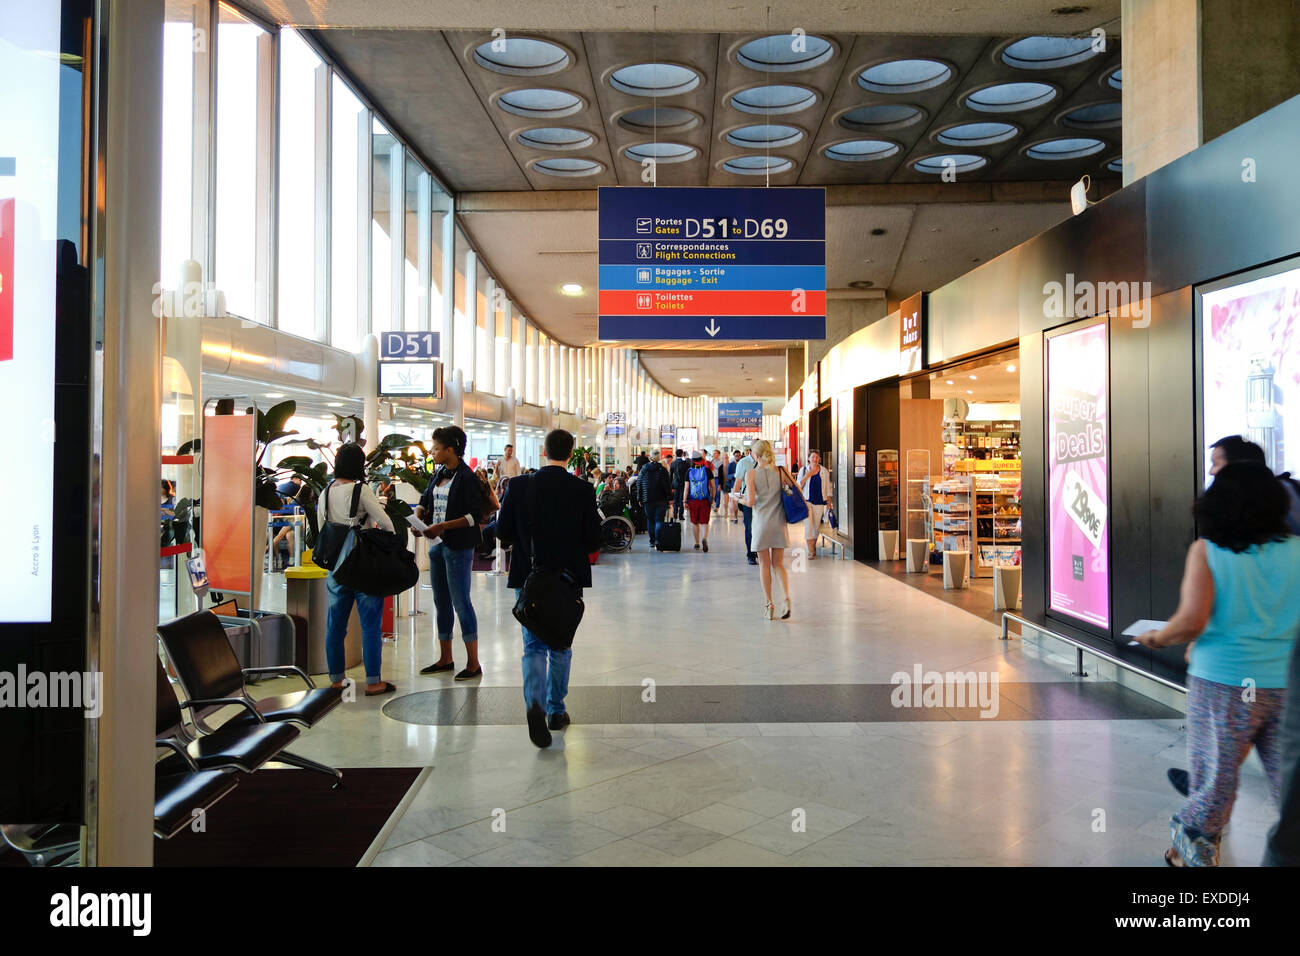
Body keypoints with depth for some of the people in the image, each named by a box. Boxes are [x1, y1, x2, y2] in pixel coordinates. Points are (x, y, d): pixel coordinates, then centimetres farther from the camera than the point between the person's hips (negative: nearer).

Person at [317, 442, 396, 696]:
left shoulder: (325, 492, 7)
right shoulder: (360, 490, -11)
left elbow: (321, 530, 14)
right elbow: (386, 523, -13)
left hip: (336, 565, 6)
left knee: (335, 623, 12)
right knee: (371, 623, 1)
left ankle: (336, 680, 20)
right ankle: (373, 681, 4)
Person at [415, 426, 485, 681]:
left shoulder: (467, 477, -13)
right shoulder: (439, 474, 11)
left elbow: (475, 515, -18)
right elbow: (425, 500, 18)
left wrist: (442, 526, -22)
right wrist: (418, 518, -3)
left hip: (458, 547, -8)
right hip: (437, 545, 8)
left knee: (461, 602, -4)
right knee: (441, 602, 14)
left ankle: (473, 664, 4)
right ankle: (445, 659, 26)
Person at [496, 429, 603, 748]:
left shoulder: (519, 486, -7)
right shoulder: (583, 490, -10)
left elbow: (503, 532, -4)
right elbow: (593, 541, -9)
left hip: (528, 578, 0)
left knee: (534, 645, 8)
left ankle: (535, 703, -16)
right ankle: (556, 710, 24)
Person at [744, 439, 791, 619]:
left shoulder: (751, 473, -8)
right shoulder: (781, 472, 0)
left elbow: (750, 502, -13)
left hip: (761, 522, -2)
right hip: (779, 523, 3)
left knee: (764, 564, 8)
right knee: (778, 564, 12)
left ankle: (769, 604, 9)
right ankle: (787, 598, -7)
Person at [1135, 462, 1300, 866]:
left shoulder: (1207, 551, -9)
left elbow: (1191, 621, -17)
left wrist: (1155, 638, 1)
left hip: (1223, 683, -2)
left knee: (1215, 778, 12)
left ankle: (1192, 851, 29)